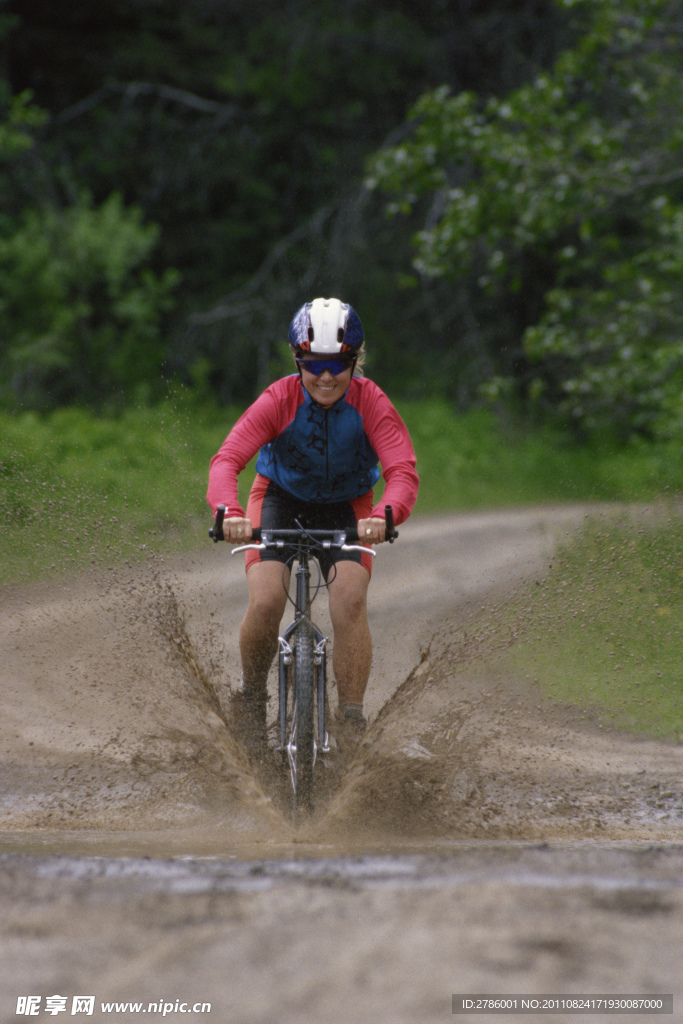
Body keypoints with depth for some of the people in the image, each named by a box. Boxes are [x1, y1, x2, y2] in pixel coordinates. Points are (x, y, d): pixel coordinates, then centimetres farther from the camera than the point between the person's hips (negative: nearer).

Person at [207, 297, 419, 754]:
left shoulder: (371, 403, -25)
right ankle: (251, 695, 7)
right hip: (281, 498, 0)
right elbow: (227, 460, -36)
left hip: (347, 509, 0)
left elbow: (403, 472, -36)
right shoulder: (279, 400, -26)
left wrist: (385, 515, -57)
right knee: (266, 601, -21)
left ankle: (352, 727, -13)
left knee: (351, 601, -22)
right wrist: (229, 512, -56)